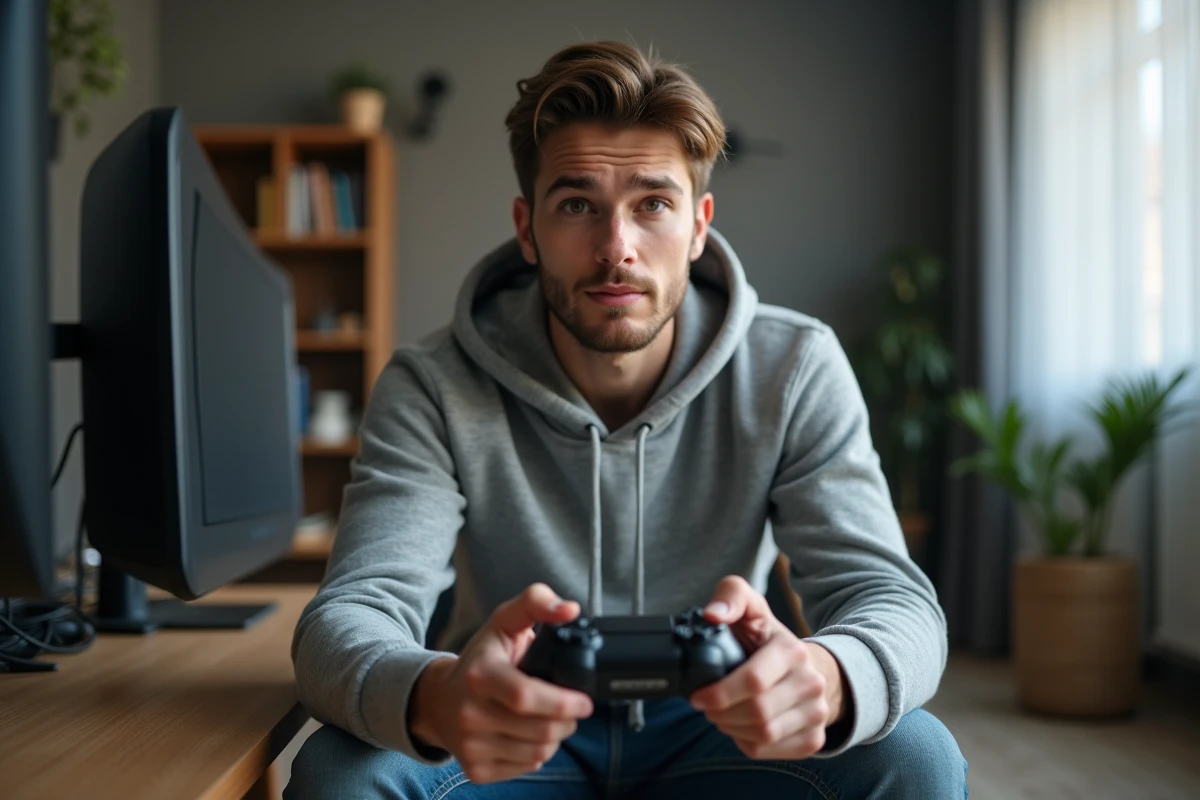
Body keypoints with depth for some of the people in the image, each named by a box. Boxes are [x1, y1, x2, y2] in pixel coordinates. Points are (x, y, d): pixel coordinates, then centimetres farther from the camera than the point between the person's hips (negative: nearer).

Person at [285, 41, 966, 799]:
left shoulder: (795, 372, -12)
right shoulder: (434, 389, -14)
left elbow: (894, 600, -20)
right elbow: (347, 620, -25)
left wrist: (825, 680, -47)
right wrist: (435, 698, -52)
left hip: (717, 730, 2)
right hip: (514, 739, -1)